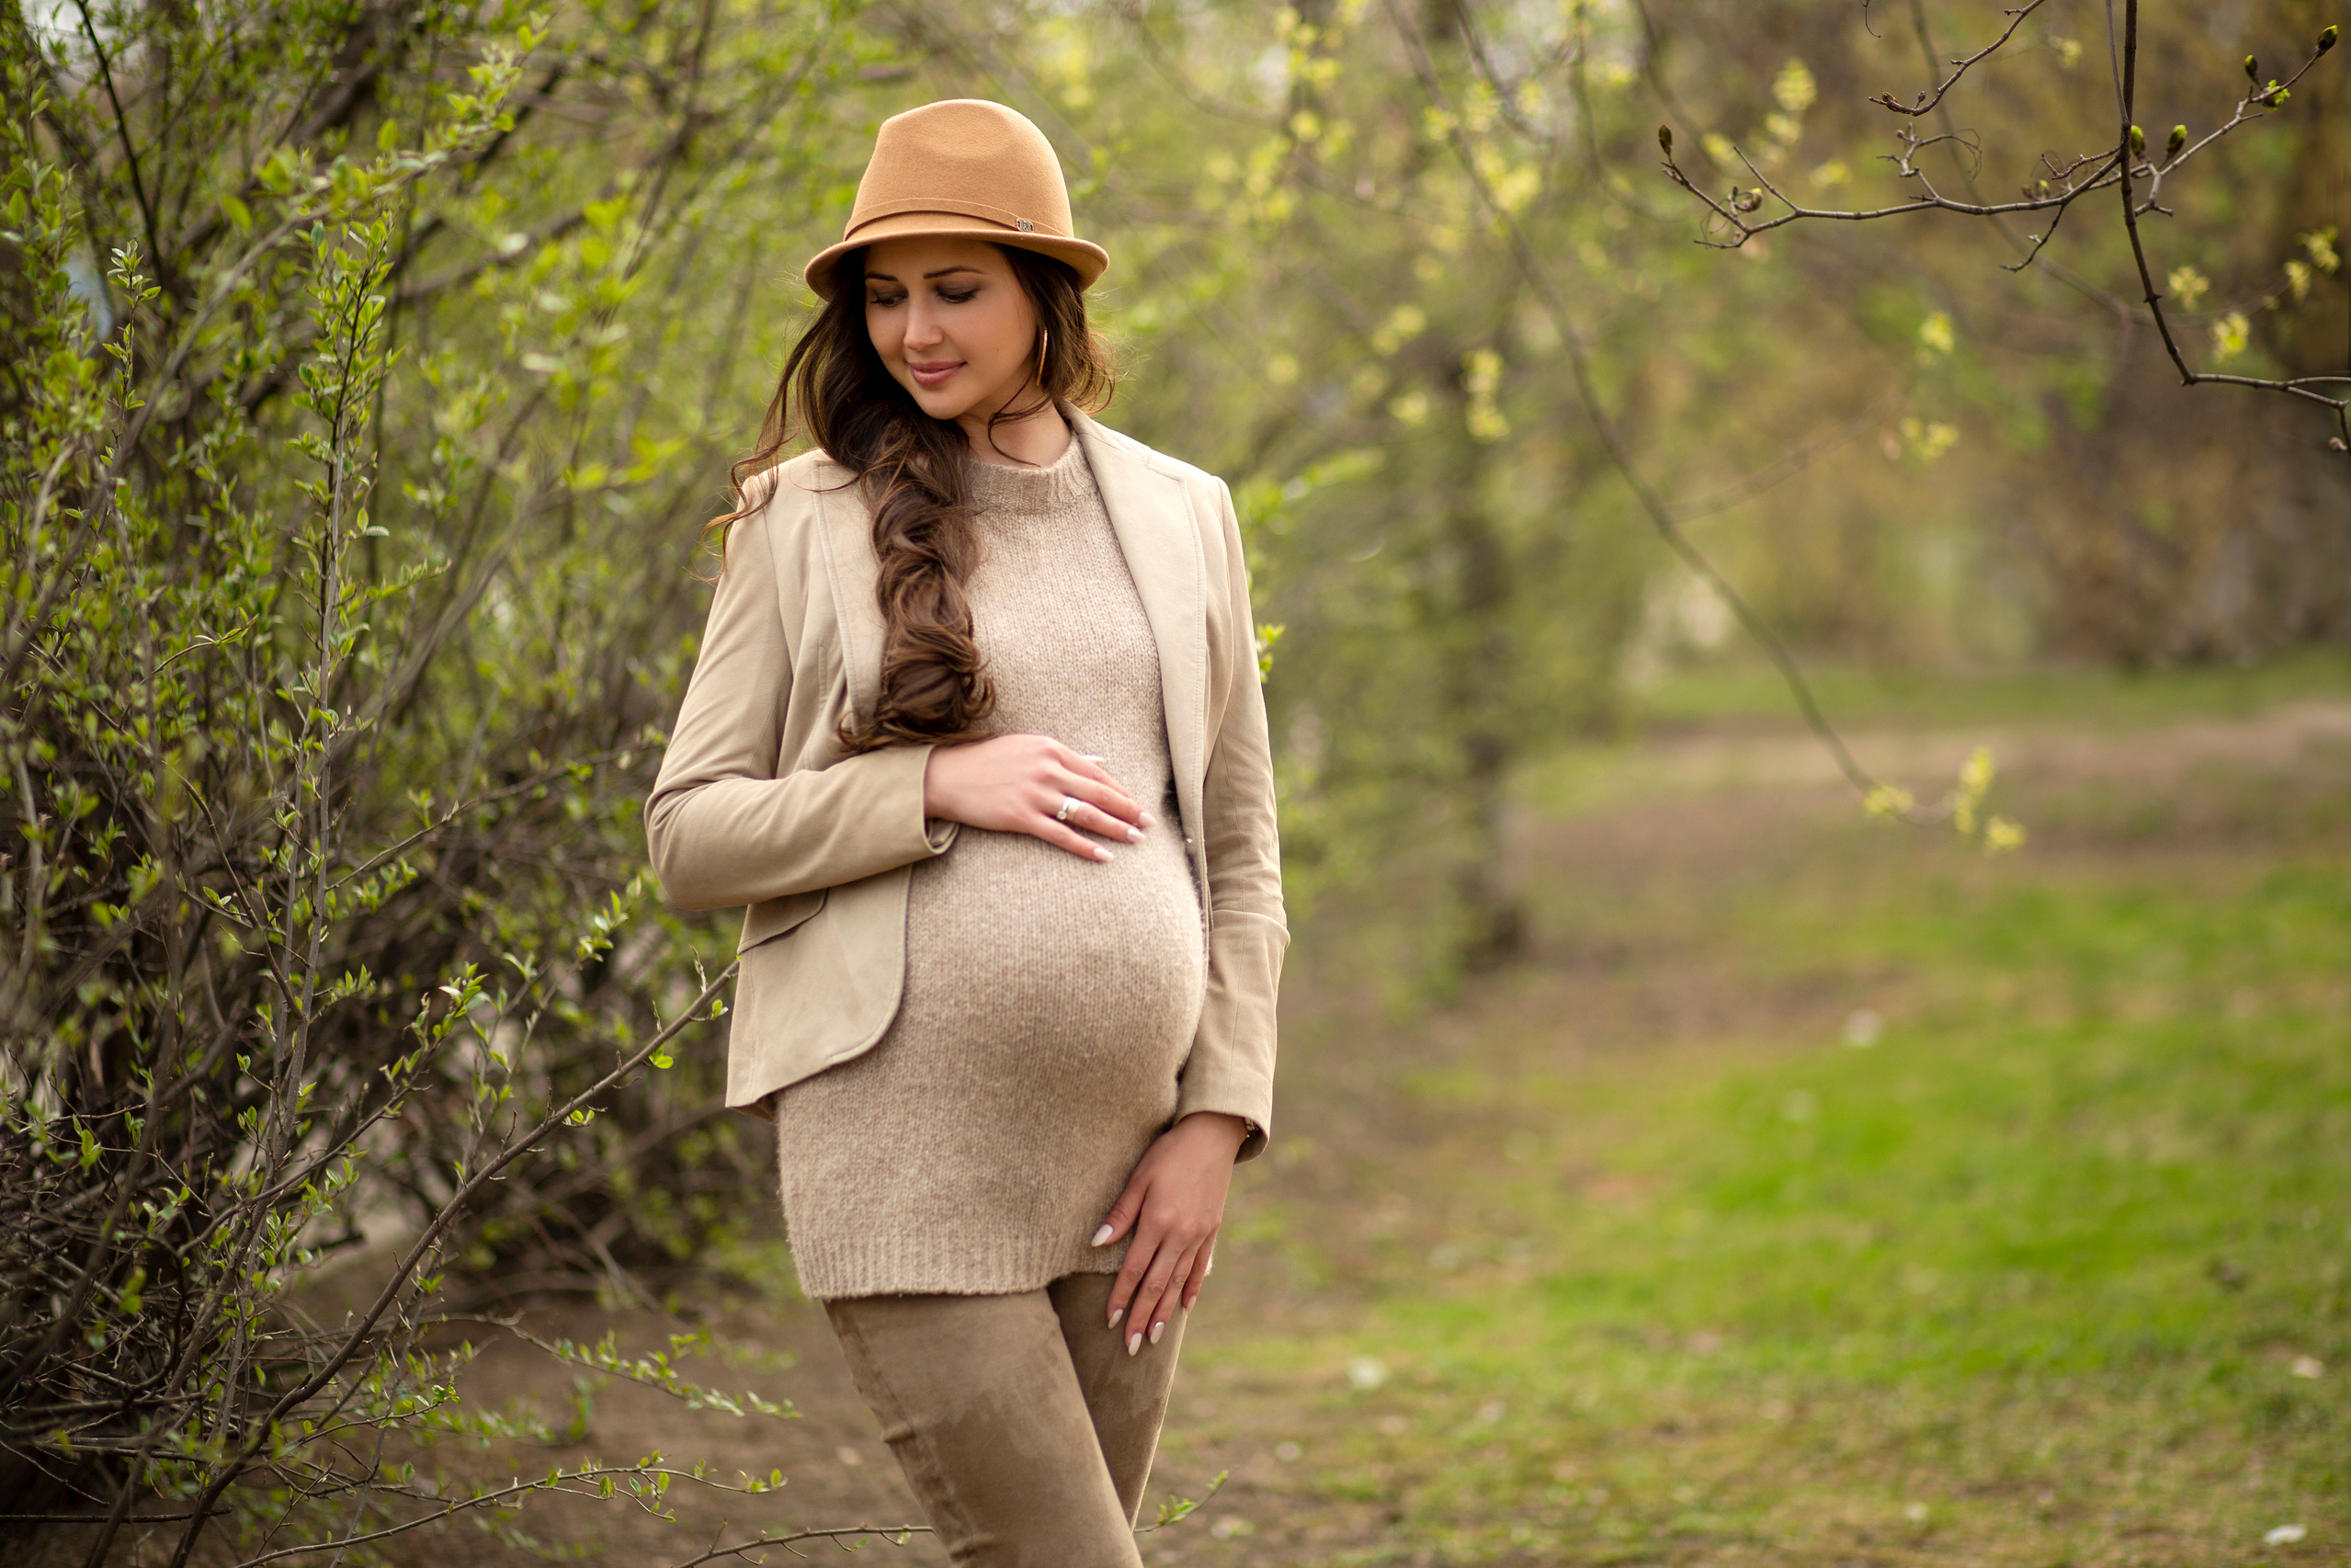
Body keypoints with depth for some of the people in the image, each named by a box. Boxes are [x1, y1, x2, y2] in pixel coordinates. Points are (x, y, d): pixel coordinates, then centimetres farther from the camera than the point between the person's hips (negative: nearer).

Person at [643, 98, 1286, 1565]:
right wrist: (936, 787, -12)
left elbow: (1242, 856, 13)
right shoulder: (807, 520, 4)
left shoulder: (1183, 516, 11)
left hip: (1121, 1165, 4)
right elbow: (688, 834, 1)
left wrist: (1217, 1122, 3)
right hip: (904, 1157, -3)